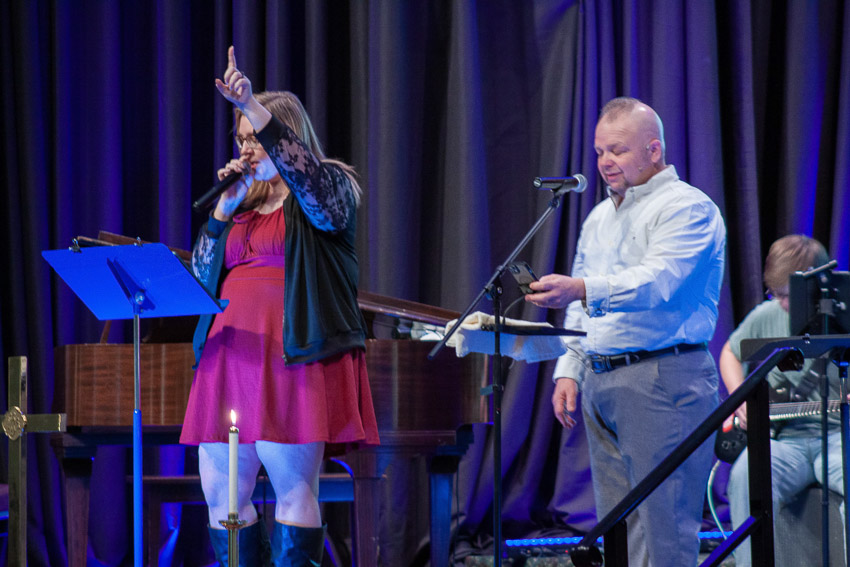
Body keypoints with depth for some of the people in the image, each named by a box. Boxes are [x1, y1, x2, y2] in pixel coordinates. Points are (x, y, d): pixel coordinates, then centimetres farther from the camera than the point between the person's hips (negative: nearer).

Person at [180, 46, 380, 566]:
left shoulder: (329, 188, 4)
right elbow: (203, 277, 17)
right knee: (220, 492, 4)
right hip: (231, 355, 7)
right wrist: (226, 207, 6)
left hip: (293, 355, -7)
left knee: (293, 488, -7)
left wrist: (253, 108, -29)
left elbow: (301, 169, -21)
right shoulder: (245, 201, 22)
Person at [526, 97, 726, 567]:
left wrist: (581, 290, -37)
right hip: (599, 381, 8)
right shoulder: (599, 217, 20)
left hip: (663, 379, -8)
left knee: (663, 528, -10)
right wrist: (569, 372, 12)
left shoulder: (687, 208, -7)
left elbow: (657, 281, -23)